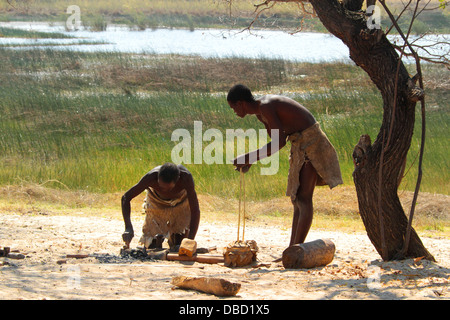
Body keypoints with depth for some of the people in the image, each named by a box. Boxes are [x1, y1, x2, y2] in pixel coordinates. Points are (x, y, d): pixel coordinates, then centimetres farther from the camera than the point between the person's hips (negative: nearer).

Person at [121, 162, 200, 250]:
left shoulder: (186, 177, -41)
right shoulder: (151, 177, -40)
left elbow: (195, 211, -38)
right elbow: (126, 197, -31)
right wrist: (128, 227, -45)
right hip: (156, 203, 0)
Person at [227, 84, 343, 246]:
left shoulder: (266, 107, -19)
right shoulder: (260, 112, 12)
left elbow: (280, 142, -26)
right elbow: (276, 140, 21)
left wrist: (250, 157, -22)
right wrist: (251, 161, 10)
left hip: (310, 142, -10)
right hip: (300, 145, 10)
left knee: (303, 199, -14)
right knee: (296, 200, 10)